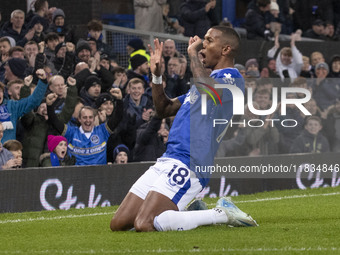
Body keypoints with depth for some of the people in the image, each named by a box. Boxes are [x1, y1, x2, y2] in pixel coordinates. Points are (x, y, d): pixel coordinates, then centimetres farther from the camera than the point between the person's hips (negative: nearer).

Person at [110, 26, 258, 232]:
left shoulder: (231, 77, -5)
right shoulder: (207, 80, 25)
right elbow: (164, 110, 31)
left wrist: (193, 53, -16)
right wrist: (156, 75, 18)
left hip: (188, 166, -10)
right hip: (167, 161, 10)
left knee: (144, 225, -25)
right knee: (118, 224, 4)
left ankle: (222, 214, -10)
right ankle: (190, 211, 14)